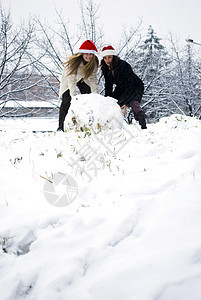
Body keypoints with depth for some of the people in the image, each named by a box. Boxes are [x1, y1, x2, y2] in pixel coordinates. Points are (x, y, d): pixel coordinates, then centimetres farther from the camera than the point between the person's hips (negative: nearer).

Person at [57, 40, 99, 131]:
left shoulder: (94, 62, -21)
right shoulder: (74, 61, -34)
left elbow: (93, 78, -17)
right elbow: (71, 79, -35)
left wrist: (94, 94, -26)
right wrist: (73, 96, -41)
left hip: (84, 80, 4)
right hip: (68, 81, -4)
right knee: (66, 101, -17)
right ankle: (61, 127, -15)